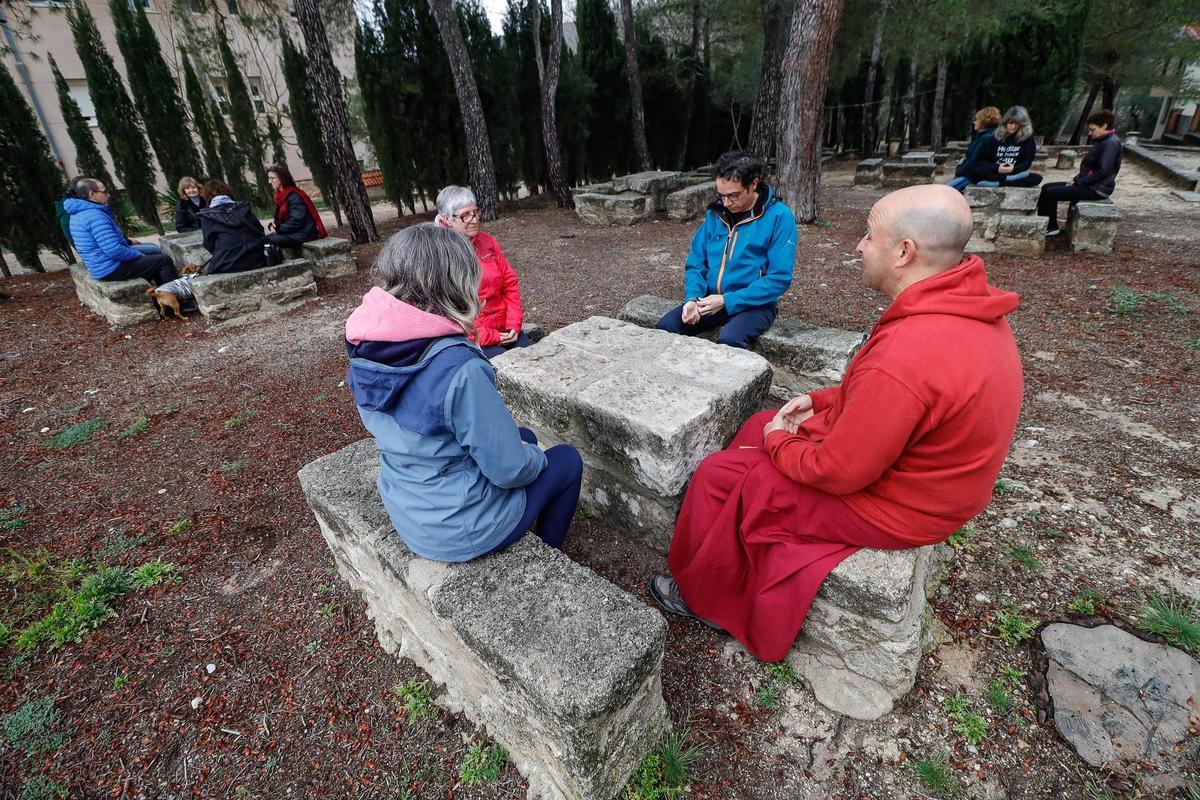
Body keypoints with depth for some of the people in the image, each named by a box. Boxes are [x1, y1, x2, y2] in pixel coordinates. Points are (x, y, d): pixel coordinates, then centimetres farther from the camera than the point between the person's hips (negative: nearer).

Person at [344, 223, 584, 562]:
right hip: (461, 530, -7)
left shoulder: (365, 352, -8)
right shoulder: (458, 368, -34)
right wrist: (536, 458, -2)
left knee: (522, 437, 26)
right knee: (567, 459, 15)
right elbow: (509, 469, -27)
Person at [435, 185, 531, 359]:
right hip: (471, 339, -6)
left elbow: (510, 284, 11)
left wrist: (514, 324, -2)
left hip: (504, 331, 6)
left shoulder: (487, 242, 9)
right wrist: (490, 337, -15)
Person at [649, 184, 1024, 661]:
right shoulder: (969, 306, -3)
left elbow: (838, 473, -27)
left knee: (718, 475, -1)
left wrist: (778, 443, -9)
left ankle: (698, 592, 26)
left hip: (888, 506, -9)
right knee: (760, 424, 17)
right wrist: (821, 401, 5)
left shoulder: (905, 356, -36)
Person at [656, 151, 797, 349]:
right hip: (712, 300, 5)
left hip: (755, 303, -4)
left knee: (729, 339, -34)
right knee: (666, 326, -17)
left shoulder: (779, 216, -10)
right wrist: (693, 298, -14)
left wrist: (727, 301, -20)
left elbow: (779, 278, -14)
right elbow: (696, 263, 7)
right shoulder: (715, 213, 4)